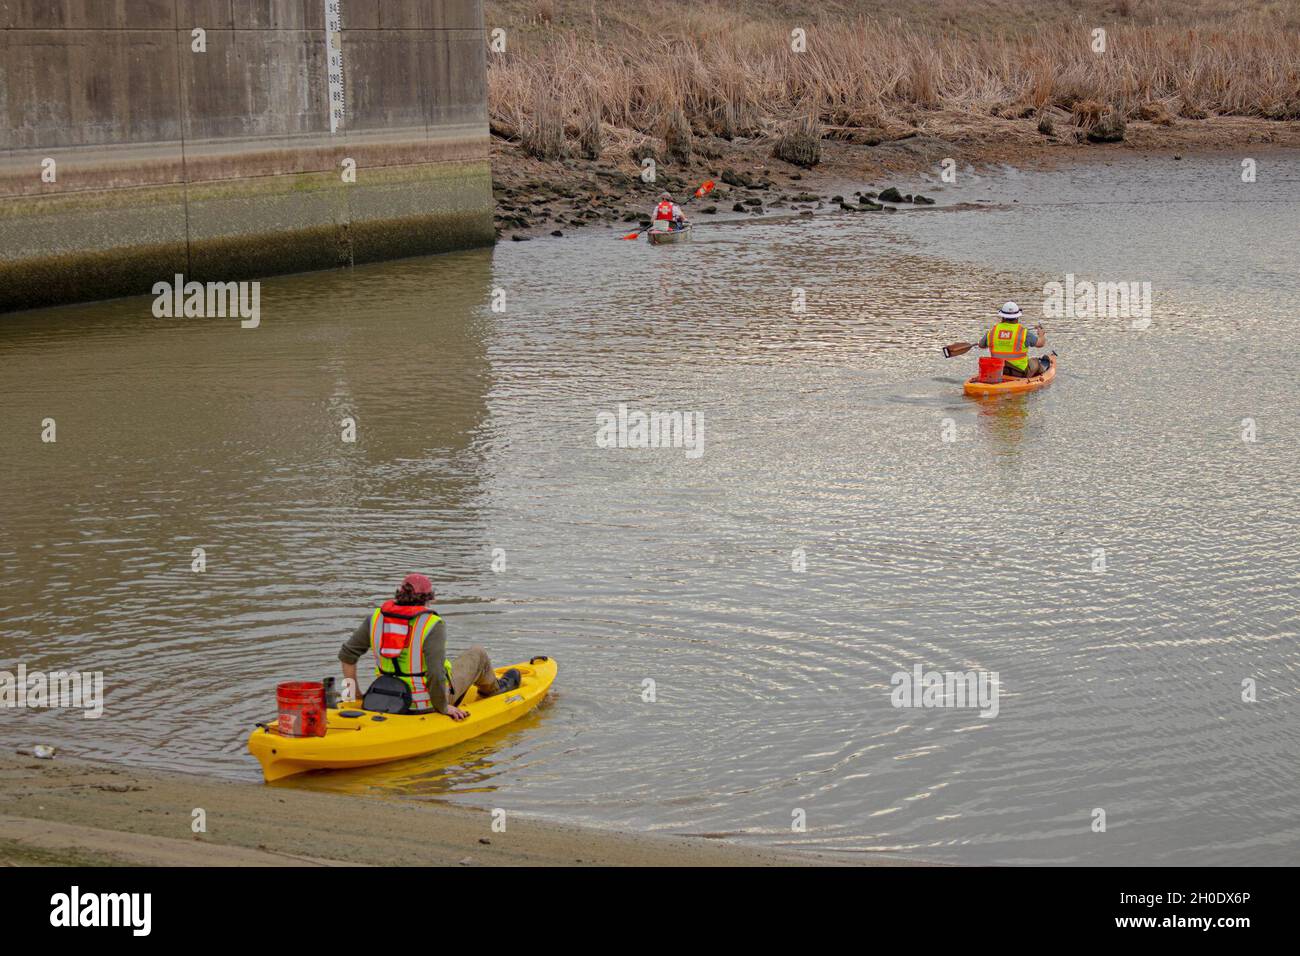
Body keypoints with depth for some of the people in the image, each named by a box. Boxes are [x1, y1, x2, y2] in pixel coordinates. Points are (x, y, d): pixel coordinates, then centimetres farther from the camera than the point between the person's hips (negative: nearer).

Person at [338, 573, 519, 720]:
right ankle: (494, 689, 46)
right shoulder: (432, 625, -21)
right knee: (478, 654, 17)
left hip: (390, 700, 6)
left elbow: (346, 654, -1)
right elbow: (436, 673, -29)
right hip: (427, 701, -6)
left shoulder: (376, 618, -4)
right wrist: (443, 708, -14)